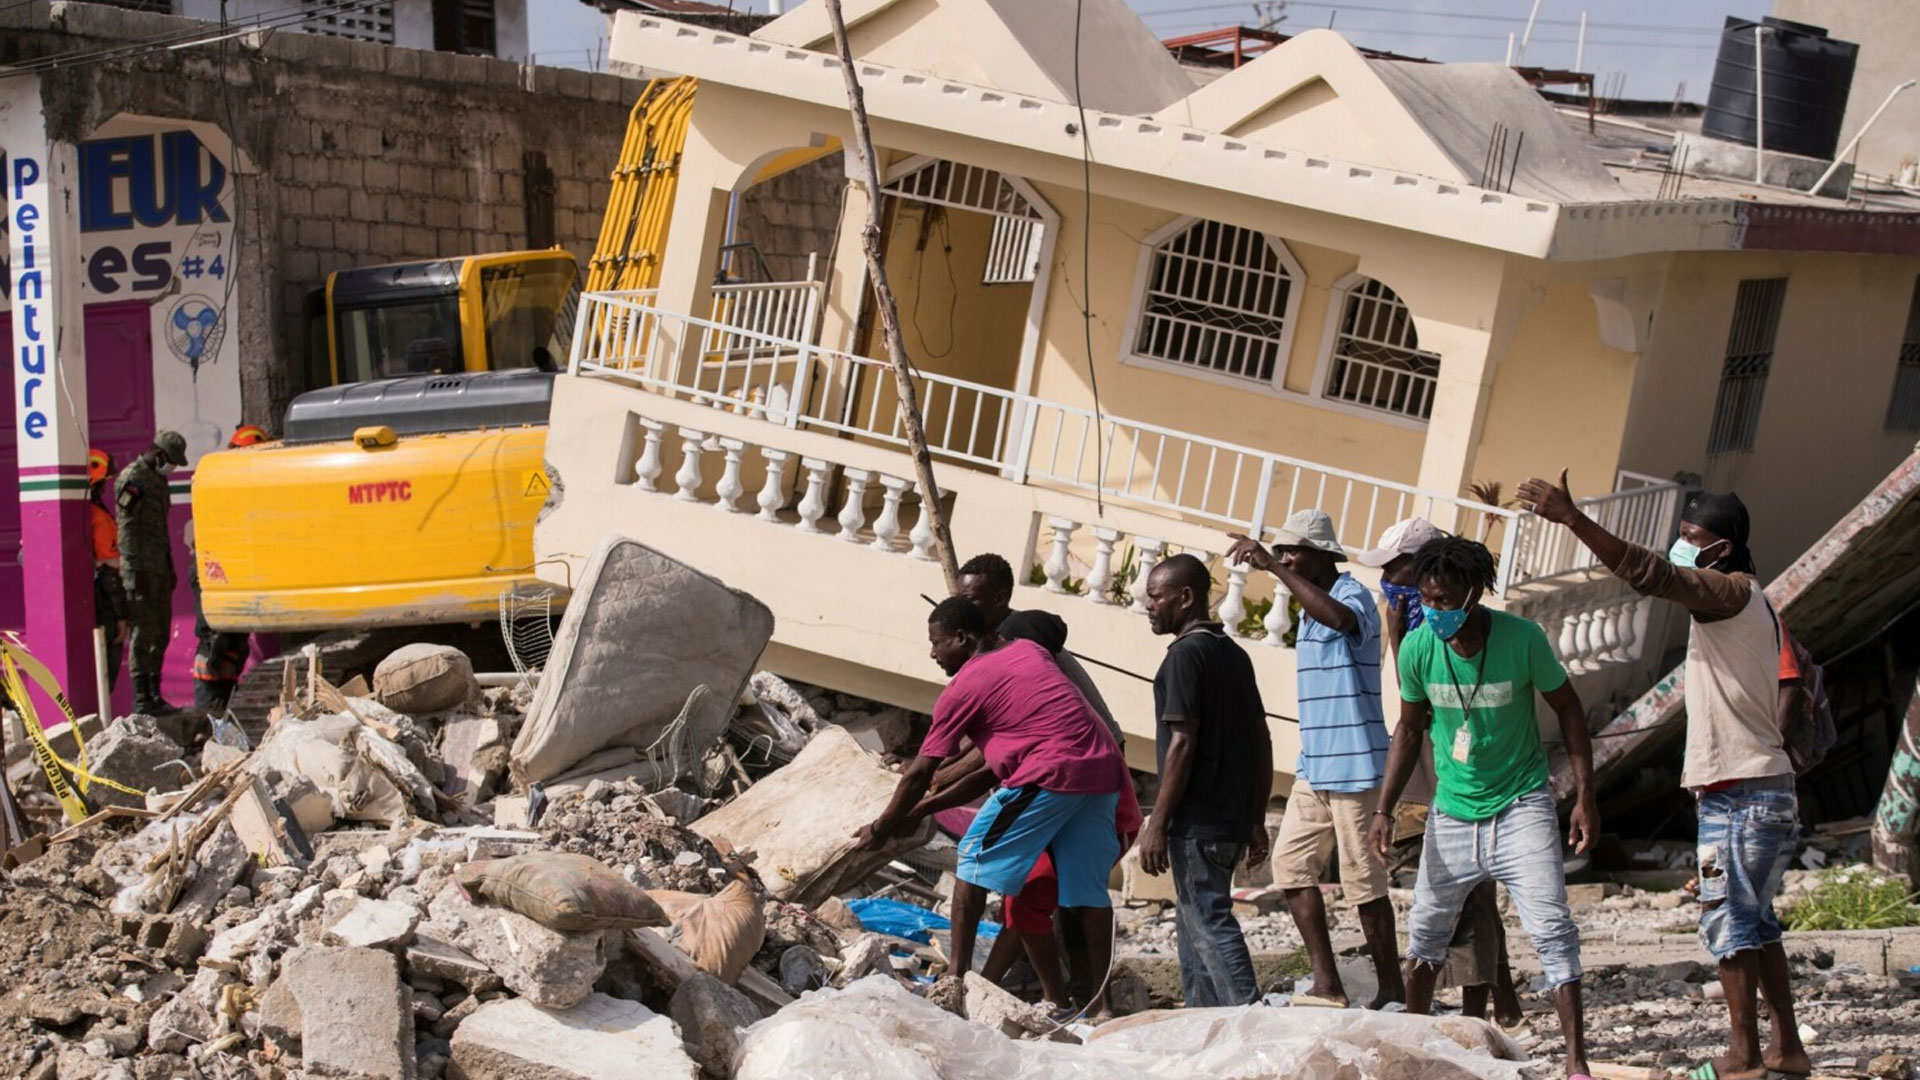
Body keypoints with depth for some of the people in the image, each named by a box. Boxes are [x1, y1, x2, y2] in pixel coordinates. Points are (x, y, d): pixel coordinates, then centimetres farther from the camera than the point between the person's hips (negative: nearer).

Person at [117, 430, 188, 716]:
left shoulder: (158, 479, 19)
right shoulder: (132, 478, -10)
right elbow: (127, 526, -15)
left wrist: (169, 566, 22)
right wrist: (136, 569, -20)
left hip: (160, 568, 9)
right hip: (141, 569, -9)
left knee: (160, 634, 11)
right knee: (143, 633, -8)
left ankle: (154, 695, 17)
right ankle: (142, 699, -7)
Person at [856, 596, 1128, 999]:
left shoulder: (964, 688, 2)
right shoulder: (1028, 651, 23)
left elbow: (919, 774, 5)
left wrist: (881, 829, 19)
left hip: (1050, 774, -7)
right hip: (1105, 771, 7)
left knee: (974, 860, 6)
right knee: (1088, 886, 10)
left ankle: (958, 976, 4)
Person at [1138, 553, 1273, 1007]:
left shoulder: (1187, 654, -12)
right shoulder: (1234, 653, 15)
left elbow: (1182, 743, -18)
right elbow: (1262, 740, 16)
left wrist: (1157, 824, -16)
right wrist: (1256, 820, 19)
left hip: (1196, 818, -9)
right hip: (1233, 816, 9)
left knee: (1209, 923, -7)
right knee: (1194, 921, 17)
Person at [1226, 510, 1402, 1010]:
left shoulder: (1354, 595, -13)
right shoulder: (1310, 608, 16)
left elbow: (1340, 618, -38)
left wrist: (1271, 566, -37)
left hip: (1353, 765, -9)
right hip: (1314, 765, 9)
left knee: (1362, 878, -4)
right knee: (1291, 861, 4)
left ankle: (1392, 990, 6)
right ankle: (1326, 984, 5)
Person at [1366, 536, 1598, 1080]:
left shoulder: (1522, 638, -17)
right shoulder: (1417, 647, -9)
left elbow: (1568, 709, -3)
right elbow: (1409, 730, 6)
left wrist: (1585, 796, -8)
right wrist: (1385, 809, 0)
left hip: (1521, 806, -3)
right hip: (1452, 812, 3)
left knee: (1552, 929, -11)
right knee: (1426, 930, 12)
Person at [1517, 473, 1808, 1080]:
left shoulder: (1733, 594, -13)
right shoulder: (1745, 602, 17)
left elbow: (1650, 574, -27)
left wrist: (1572, 518, -31)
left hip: (1740, 795, -10)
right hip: (1764, 789, 10)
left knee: (1727, 920, -5)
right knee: (1754, 921, 15)